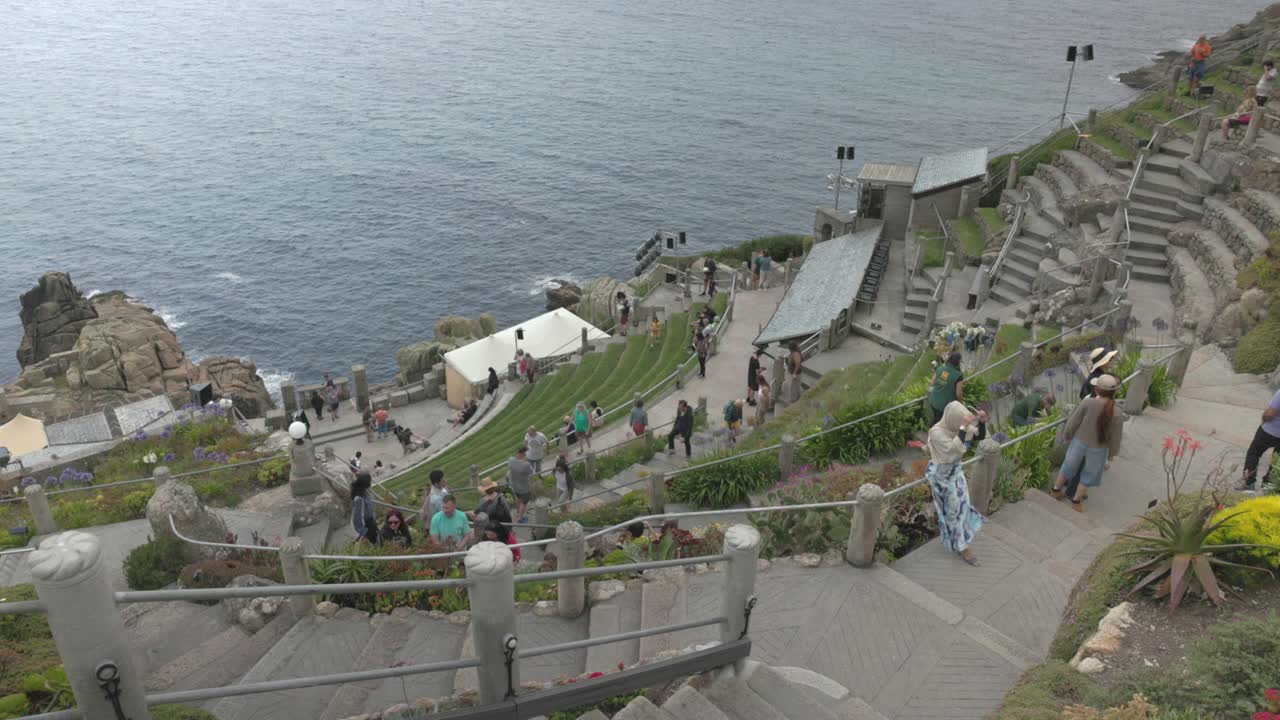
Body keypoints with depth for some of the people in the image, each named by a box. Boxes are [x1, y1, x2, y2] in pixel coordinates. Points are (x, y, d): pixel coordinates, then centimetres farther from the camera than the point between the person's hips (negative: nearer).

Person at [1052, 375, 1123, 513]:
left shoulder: (1087, 402, -24)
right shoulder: (1117, 415, -22)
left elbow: (1072, 423, -15)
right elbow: (1114, 440, -12)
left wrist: (1067, 435, 5)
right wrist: (1110, 458, 3)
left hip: (1079, 442, 1)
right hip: (1097, 449, -1)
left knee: (1069, 465, 26)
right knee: (1089, 475, 23)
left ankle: (1057, 489, 45)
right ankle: (1076, 501, 36)